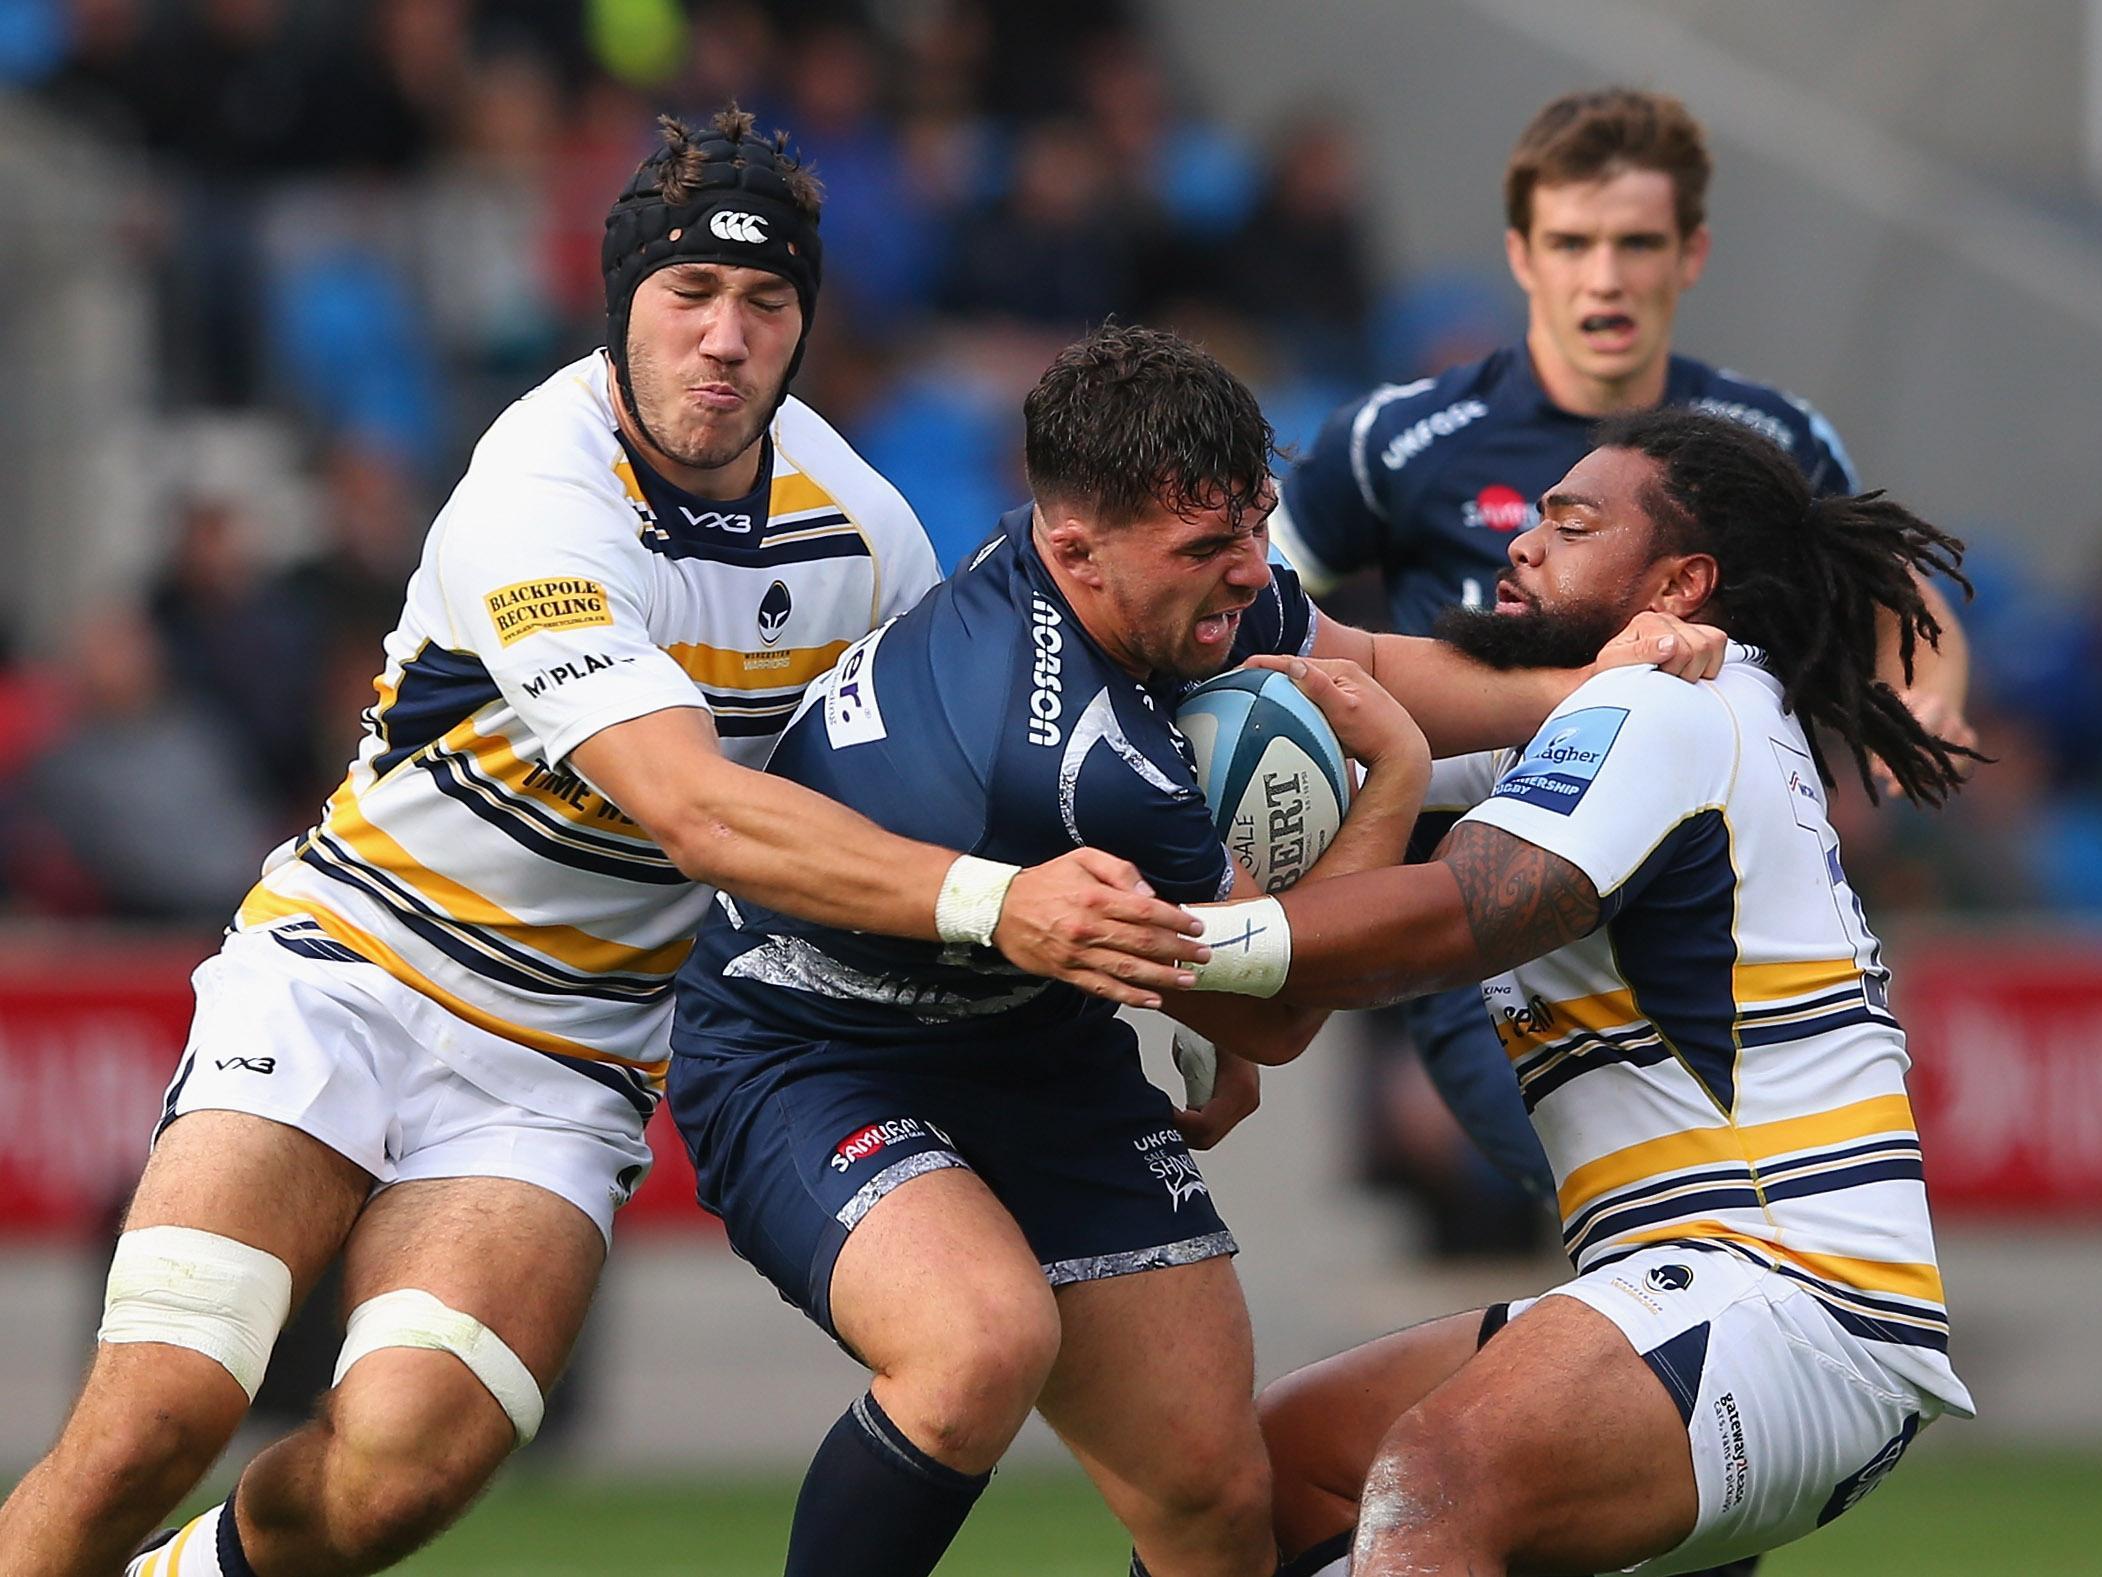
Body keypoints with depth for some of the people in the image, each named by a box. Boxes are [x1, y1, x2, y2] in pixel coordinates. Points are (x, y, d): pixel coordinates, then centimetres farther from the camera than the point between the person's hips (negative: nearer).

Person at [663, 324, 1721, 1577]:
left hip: (1041, 1048, 8)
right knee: (986, 1334, -39)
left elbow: (1359, 665, 13)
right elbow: (1275, 1013, -19)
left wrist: (1589, 685, 0)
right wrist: (1394, 778, -12)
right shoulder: (1081, 764, -36)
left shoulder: (1195, 568, -11)